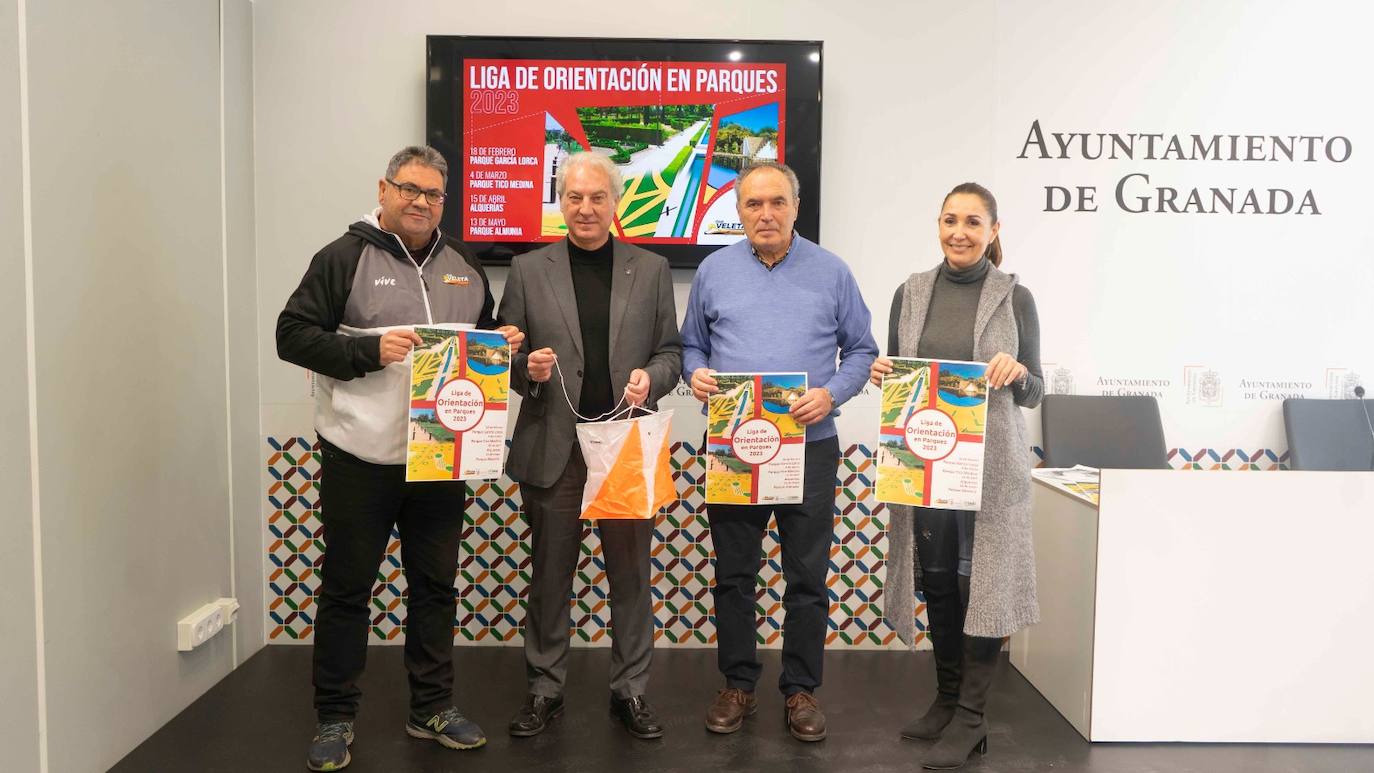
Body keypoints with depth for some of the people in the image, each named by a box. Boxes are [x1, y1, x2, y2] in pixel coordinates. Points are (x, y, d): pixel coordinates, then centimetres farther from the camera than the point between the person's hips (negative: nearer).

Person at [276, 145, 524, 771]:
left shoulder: (463, 265, 12)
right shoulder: (344, 258, -4)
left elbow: (486, 338, 23)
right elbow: (293, 335, -8)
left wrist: (502, 343, 0)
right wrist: (368, 351, -20)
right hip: (359, 459, -4)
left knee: (435, 584, 12)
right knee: (346, 588, 6)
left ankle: (432, 709, 27)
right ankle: (335, 718, 21)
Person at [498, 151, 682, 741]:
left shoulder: (651, 270, 7)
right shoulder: (528, 270, 6)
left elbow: (671, 350, 8)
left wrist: (651, 377, -12)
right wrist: (526, 368, -14)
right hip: (554, 448, 0)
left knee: (630, 574, 8)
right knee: (549, 575, 10)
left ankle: (630, 690, 23)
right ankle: (544, 689, 25)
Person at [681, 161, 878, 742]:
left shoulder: (831, 272, 3)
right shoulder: (714, 271, 6)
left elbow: (861, 350, 6)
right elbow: (691, 344, 14)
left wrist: (832, 394, -12)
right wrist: (695, 373, -8)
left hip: (809, 445, -1)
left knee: (808, 579, 5)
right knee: (733, 575, 9)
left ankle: (801, 689, 21)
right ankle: (737, 684, 24)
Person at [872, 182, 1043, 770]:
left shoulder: (1015, 297, 0)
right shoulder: (911, 292, 7)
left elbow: (1035, 393, 2)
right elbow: (892, 375, 13)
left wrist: (1016, 372, -19)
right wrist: (880, 372, -9)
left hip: (990, 462, -3)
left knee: (980, 581, 1)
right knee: (935, 580, 12)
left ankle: (971, 718, 12)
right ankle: (946, 698, 28)